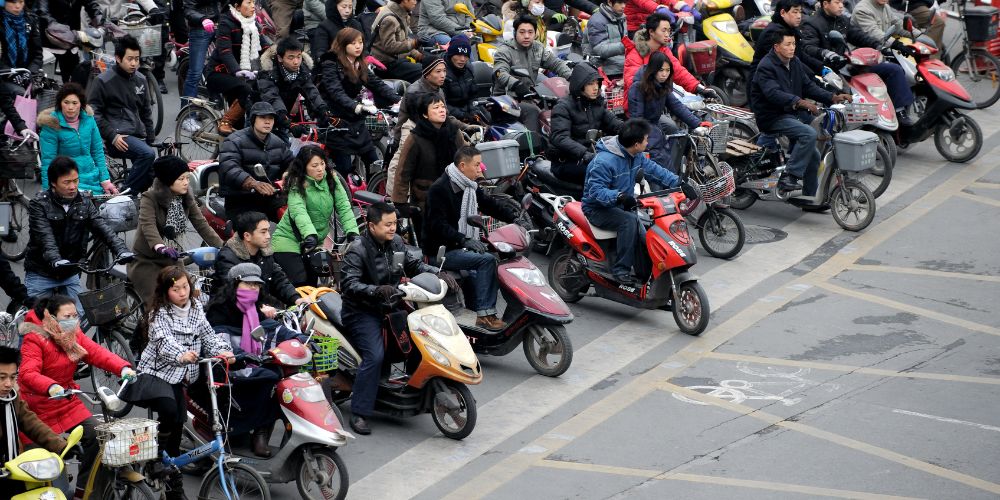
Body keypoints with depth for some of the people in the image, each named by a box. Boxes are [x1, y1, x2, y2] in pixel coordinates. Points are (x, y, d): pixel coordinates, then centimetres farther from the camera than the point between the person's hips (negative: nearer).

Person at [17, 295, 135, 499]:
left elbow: (99, 353, -12)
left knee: (96, 435, -5)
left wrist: (123, 368, -32)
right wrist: (51, 387, -53)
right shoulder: (34, 339, -18)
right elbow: (27, 374, -33)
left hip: (68, 403, 6)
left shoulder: (75, 335, 3)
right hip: (38, 407, -6)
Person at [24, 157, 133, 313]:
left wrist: (121, 250, -30)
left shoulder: (84, 202, 1)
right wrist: (55, 260, -45)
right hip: (41, 275, -4)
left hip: (70, 275, 4)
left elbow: (102, 228, -11)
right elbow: (45, 237, -26)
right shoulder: (39, 205, -12)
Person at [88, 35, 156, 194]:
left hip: (139, 136, 7)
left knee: (150, 176, -7)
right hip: (118, 137, -7)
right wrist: (112, 136, -15)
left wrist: (151, 140, 15)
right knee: (147, 154, -31)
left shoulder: (141, 80, 15)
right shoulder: (103, 81, -3)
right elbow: (94, 113, -6)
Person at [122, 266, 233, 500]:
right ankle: (155, 455, -13)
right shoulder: (159, 312, -13)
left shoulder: (196, 307, 4)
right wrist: (181, 355, -50)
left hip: (178, 376, 6)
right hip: (155, 372, -6)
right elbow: (164, 341, -29)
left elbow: (208, 335, 1)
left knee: (176, 428, 4)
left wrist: (222, 351, -21)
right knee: (169, 409, -33)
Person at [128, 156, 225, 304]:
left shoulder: (187, 199, 2)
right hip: (146, 261, -5)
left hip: (172, 260, 5)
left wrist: (222, 247, -20)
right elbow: (148, 226, -31)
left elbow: (202, 224, -5)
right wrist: (161, 247, -51)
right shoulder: (150, 198, -15)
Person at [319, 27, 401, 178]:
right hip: (337, 124, -7)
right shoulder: (331, 64, -12)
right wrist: (357, 107, -42)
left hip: (356, 122, 7)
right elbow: (336, 92, -26)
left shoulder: (360, 66, 11)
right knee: (344, 170, -9)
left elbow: (378, 85, 3)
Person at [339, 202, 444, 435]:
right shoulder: (357, 250, -17)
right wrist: (376, 290, -40)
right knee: (375, 356, -25)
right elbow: (348, 284, -26)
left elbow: (414, 264, 15)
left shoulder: (395, 242, 5)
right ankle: (359, 413, -21)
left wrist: (437, 273, -2)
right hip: (363, 312, -8)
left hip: (390, 306, 8)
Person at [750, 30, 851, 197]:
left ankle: (810, 197, 21)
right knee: (809, 134, -30)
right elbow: (773, 93, -30)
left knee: (814, 156, 10)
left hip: (791, 114, 9)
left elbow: (808, 86, 11)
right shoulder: (766, 66, -15)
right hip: (772, 118, -9)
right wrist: (799, 102, -43)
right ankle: (789, 176, -28)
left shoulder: (795, 63, 13)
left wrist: (832, 98, -4)